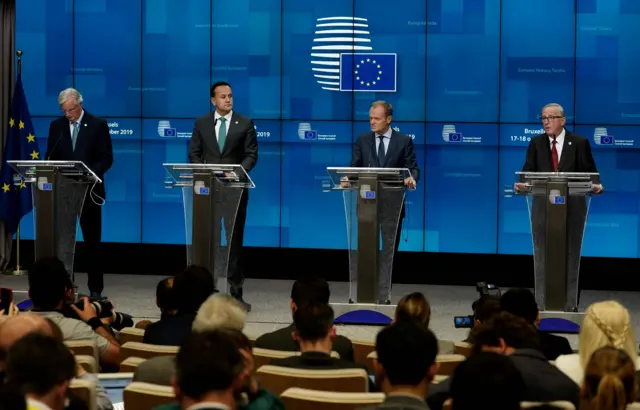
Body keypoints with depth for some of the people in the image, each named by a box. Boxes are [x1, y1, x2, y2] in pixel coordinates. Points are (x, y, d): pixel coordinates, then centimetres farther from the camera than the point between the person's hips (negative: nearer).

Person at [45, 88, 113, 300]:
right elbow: (50, 158, 9)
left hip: (89, 191, -2)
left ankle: (95, 289, 8)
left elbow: (106, 158, -4)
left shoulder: (98, 125, -2)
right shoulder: (56, 126, 7)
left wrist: (90, 173, -20)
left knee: (92, 241, 3)